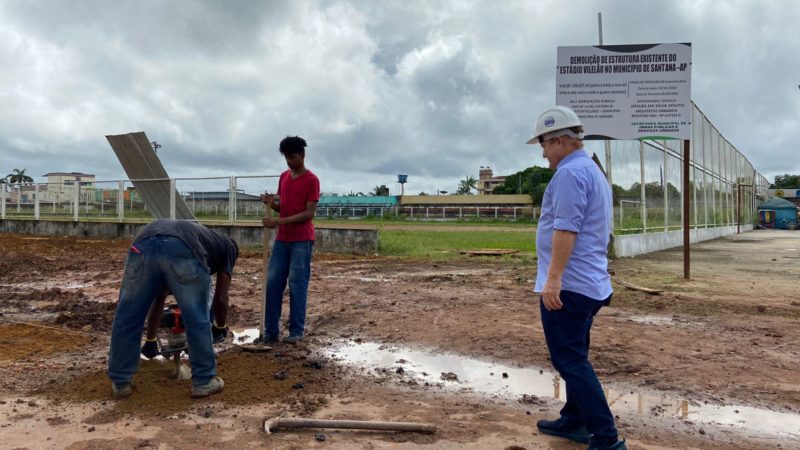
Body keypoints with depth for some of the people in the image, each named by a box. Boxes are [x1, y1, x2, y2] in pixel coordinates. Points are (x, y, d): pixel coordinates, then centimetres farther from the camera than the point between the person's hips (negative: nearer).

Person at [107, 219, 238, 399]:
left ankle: (120, 382, 31)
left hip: (144, 244, 5)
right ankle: (204, 382, 24)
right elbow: (221, 298, 29)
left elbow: (159, 294, 47)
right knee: (197, 321, 13)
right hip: (183, 250, -4)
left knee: (127, 317, 19)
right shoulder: (227, 247, 35)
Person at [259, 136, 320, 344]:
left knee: (297, 284, -3)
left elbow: (309, 213, -15)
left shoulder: (311, 180, -9)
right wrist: (272, 203, -4)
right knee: (272, 283, 3)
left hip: (302, 240, -6)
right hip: (282, 239, 7)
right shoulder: (283, 177, 13)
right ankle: (271, 330, 9)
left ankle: (297, 330, 7)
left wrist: (278, 222, -20)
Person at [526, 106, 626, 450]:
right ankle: (574, 421, 29)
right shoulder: (594, 172, 20)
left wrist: (553, 278, -26)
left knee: (571, 362, -6)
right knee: (575, 358, 18)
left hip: (567, 285, -11)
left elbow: (566, 228, -24)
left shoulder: (570, 173, -14)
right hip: (591, 284, 11)